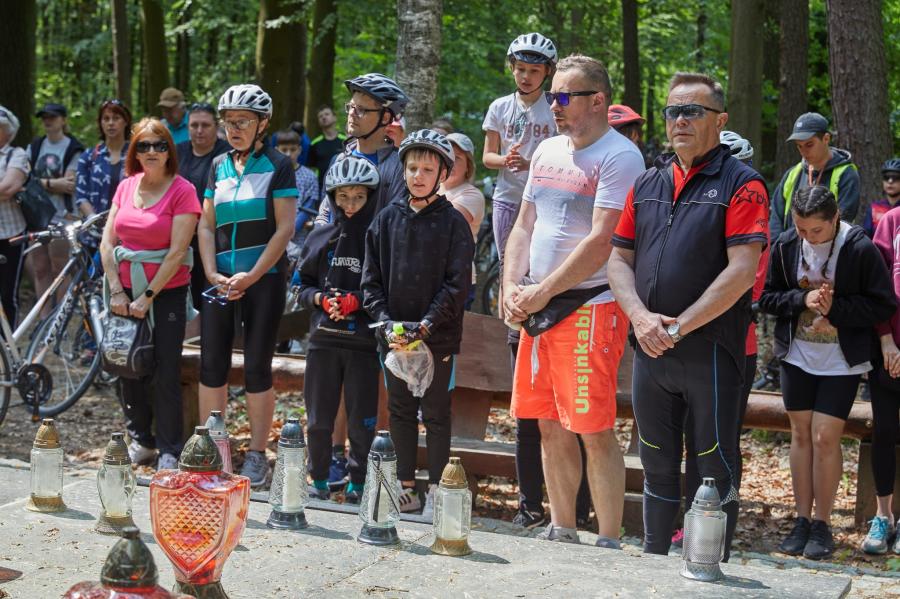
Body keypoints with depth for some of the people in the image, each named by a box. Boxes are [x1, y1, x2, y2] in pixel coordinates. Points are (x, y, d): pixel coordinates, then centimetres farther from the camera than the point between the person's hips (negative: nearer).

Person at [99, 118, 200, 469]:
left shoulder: (181, 190, -9)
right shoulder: (125, 187, 7)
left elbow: (177, 252, -13)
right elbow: (107, 242, 6)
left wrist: (148, 297, -13)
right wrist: (117, 291, -4)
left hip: (166, 292, -5)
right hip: (125, 291, 5)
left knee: (165, 374, -2)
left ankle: (170, 450, 10)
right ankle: (140, 440, 23)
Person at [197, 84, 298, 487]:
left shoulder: (277, 166, -2)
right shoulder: (218, 166, 12)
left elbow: (285, 227, -9)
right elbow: (206, 224, 10)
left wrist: (251, 276, -14)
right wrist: (212, 274, -4)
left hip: (263, 279, -4)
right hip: (221, 280, 4)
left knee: (257, 368, -2)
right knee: (212, 364, 2)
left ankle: (257, 454, 6)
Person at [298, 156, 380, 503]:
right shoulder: (319, 238, 9)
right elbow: (304, 285, 13)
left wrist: (357, 301, -16)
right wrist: (321, 299, -7)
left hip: (363, 340, -3)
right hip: (323, 338, 3)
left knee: (361, 418, 2)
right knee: (319, 416, 7)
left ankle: (357, 481, 15)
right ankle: (319, 479, 20)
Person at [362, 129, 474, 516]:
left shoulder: (452, 222, -3)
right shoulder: (387, 220, 7)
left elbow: (457, 284, -8)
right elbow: (371, 279, 5)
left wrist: (425, 326, -17)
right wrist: (386, 322, -9)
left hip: (438, 337, -3)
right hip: (394, 335, 4)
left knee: (436, 414, 3)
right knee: (400, 412, 10)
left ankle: (436, 492, 10)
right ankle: (406, 488, 19)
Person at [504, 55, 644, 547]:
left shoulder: (619, 157, -10)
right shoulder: (548, 151, 16)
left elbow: (601, 243, -17)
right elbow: (524, 226, 19)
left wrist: (543, 292, -14)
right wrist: (512, 288, 4)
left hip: (590, 306, -8)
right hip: (536, 305, 8)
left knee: (594, 431, -8)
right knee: (550, 427, 11)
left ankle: (608, 542, -2)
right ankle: (562, 532, 21)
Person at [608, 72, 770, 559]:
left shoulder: (740, 184, -5)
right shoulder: (647, 184, 13)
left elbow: (742, 269, -15)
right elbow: (619, 260, 11)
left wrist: (680, 327, -15)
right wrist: (641, 317, -8)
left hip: (710, 352, -5)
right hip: (650, 352, 6)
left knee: (714, 468, 2)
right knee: (657, 466, 15)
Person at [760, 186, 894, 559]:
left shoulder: (860, 249, -15)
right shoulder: (785, 246, -6)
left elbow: (884, 306, -12)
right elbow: (767, 297, 0)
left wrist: (835, 307, -22)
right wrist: (803, 300, -17)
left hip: (842, 361, -3)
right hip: (797, 356, 4)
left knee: (825, 438, -6)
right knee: (801, 434, 8)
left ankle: (822, 524, 8)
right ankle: (802, 519, 17)